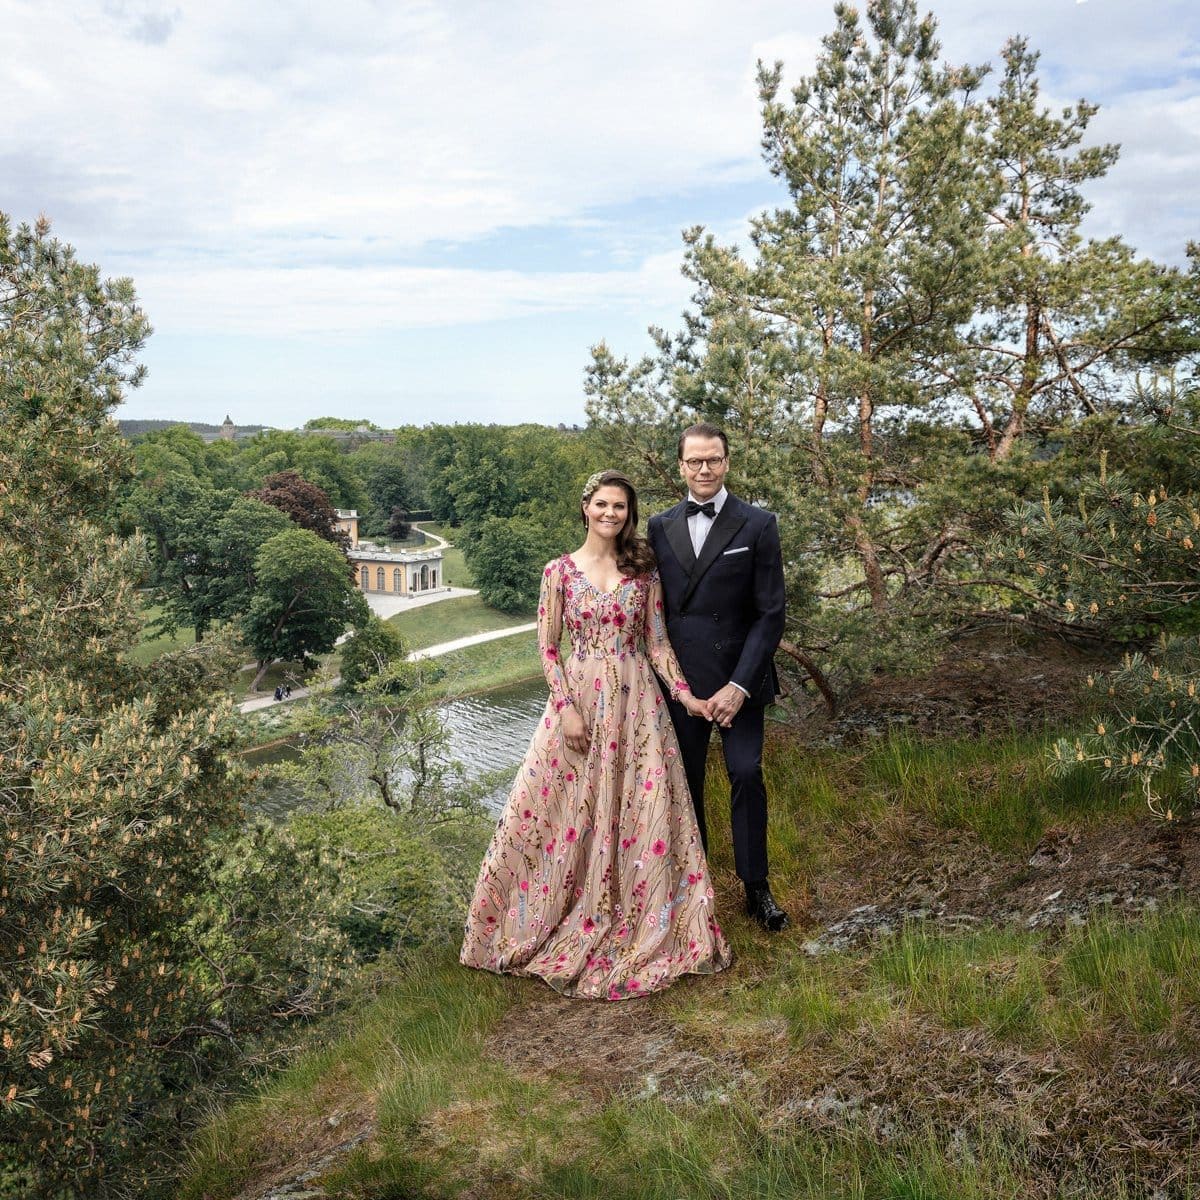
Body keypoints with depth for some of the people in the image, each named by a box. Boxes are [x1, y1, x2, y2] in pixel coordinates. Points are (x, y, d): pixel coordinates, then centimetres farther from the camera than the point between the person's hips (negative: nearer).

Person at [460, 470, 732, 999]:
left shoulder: (643, 569, 5)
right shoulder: (560, 571, 1)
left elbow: (656, 643, 7)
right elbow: (547, 646, -1)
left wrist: (684, 693, -3)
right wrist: (567, 707, -10)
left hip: (635, 702, 1)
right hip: (578, 698, -1)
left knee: (643, 810, 2)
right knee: (565, 809, 2)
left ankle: (642, 928, 18)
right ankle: (543, 921, 21)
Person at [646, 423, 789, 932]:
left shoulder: (758, 525, -4)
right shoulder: (660, 526, 6)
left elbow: (770, 613, -6)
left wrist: (740, 684, -13)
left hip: (736, 676, -2)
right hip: (679, 676, 3)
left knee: (746, 774, -4)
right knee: (684, 781, 9)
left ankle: (756, 887, 12)